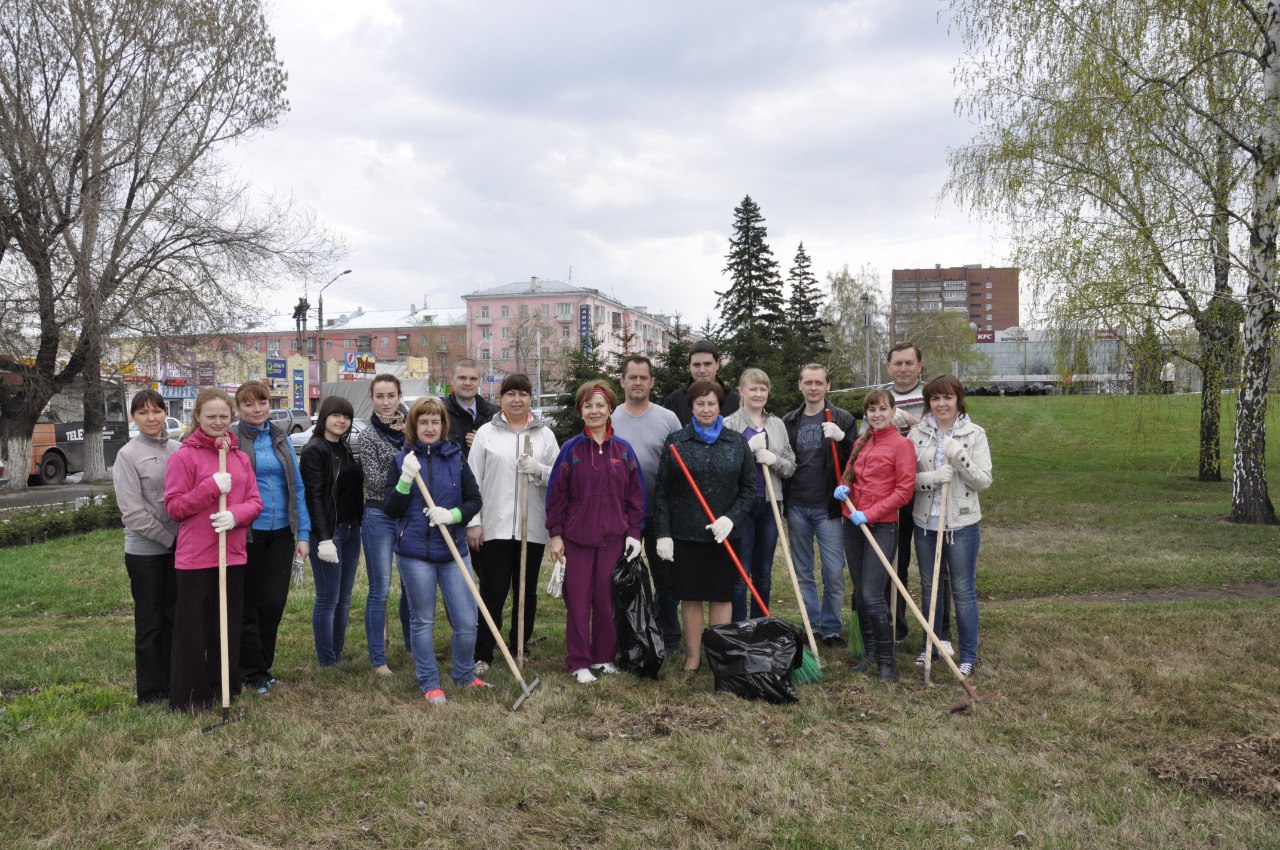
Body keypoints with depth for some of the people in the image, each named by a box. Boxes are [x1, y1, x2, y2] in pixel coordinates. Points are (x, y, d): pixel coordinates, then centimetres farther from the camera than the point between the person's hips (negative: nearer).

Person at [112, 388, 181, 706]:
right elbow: (132, 510, -10)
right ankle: (151, 692, 15)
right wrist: (168, 538, -11)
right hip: (145, 549, -4)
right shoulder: (128, 455, -6)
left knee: (174, 617, 12)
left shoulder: (178, 450, 6)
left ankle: (174, 685, 23)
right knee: (150, 622, 3)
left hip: (178, 546, 4)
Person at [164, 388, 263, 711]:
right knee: (193, 629, 3)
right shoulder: (184, 456, -5)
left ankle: (225, 689, 27)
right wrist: (211, 487, -18)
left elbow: (255, 501, 8)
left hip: (233, 554, 5)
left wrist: (236, 514, -13)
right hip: (195, 557, -5)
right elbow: (174, 507, -8)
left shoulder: (240, 457, 10)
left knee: (228, 626, 14)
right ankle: (189, 698, 15)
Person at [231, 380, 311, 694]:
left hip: (280, 533, 4)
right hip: (247, 535, -4)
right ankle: (253, 671, 19)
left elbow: (297, 488, 10)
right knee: (249, 603, 6)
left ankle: (262, 662, 23)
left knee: (275, 601, 5)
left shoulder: (281, 439, 10)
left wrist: (303, 533, 5)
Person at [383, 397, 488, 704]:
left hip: (453, 551, 1)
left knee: (467, 621, 1)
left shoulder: (456, 458, 5)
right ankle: (429, 684, 23)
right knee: (423, 621, 9)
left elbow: (475, 500, 5)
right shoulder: (402, 460, 3)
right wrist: (405, 481, -17)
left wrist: (452, 515, -14)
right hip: (416, 553, -1)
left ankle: (464, 675, 25)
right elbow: (390, 509, 0)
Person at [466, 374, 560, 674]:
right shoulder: (486, 432, 5)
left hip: (532, 527, 2)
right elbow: (473, 479, 2)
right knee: (492, 591, -2)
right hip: (494, 526, -2)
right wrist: (473, 522, -3)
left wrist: (540, 470, -14)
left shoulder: (545, 434, 10)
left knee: (526, 591, 11)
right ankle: (482, 655, 7)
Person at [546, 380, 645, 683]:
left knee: (607, 599, 8)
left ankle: (604, 657, 23)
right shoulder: (571, 448, -1)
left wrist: (634, 532, 3)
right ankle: (578, 663, 13)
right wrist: (555, 534, -3)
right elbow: (556, 493, 0)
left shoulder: (623, 449, 4)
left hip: (613, 538, 2)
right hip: (577, 536, -1)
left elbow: (636, 493, 7)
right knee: (578, 601, 3)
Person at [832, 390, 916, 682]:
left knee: (872, 595, -12)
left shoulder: (901, 444, -6)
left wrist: (870, 514, -15)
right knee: (859, 593, 11)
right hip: (853, 525, 7)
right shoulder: (860, 443, 13)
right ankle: (870, 652, 24)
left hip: (882, 526, -7)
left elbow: (905, 491, -10)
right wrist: (843, 487, 1)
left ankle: (887, 661, 0)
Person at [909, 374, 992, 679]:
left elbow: (984, 481, -9)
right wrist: (932, 477, -20)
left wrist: (959, 456, -23)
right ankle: (929, 648, 30)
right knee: (929, 587, 15)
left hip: (962, 524, -3)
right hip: (926, 523, 3)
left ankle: (969, 655, 16)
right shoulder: (917, 433, 2)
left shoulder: (974, 434, -4)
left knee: (963, 590, 3)